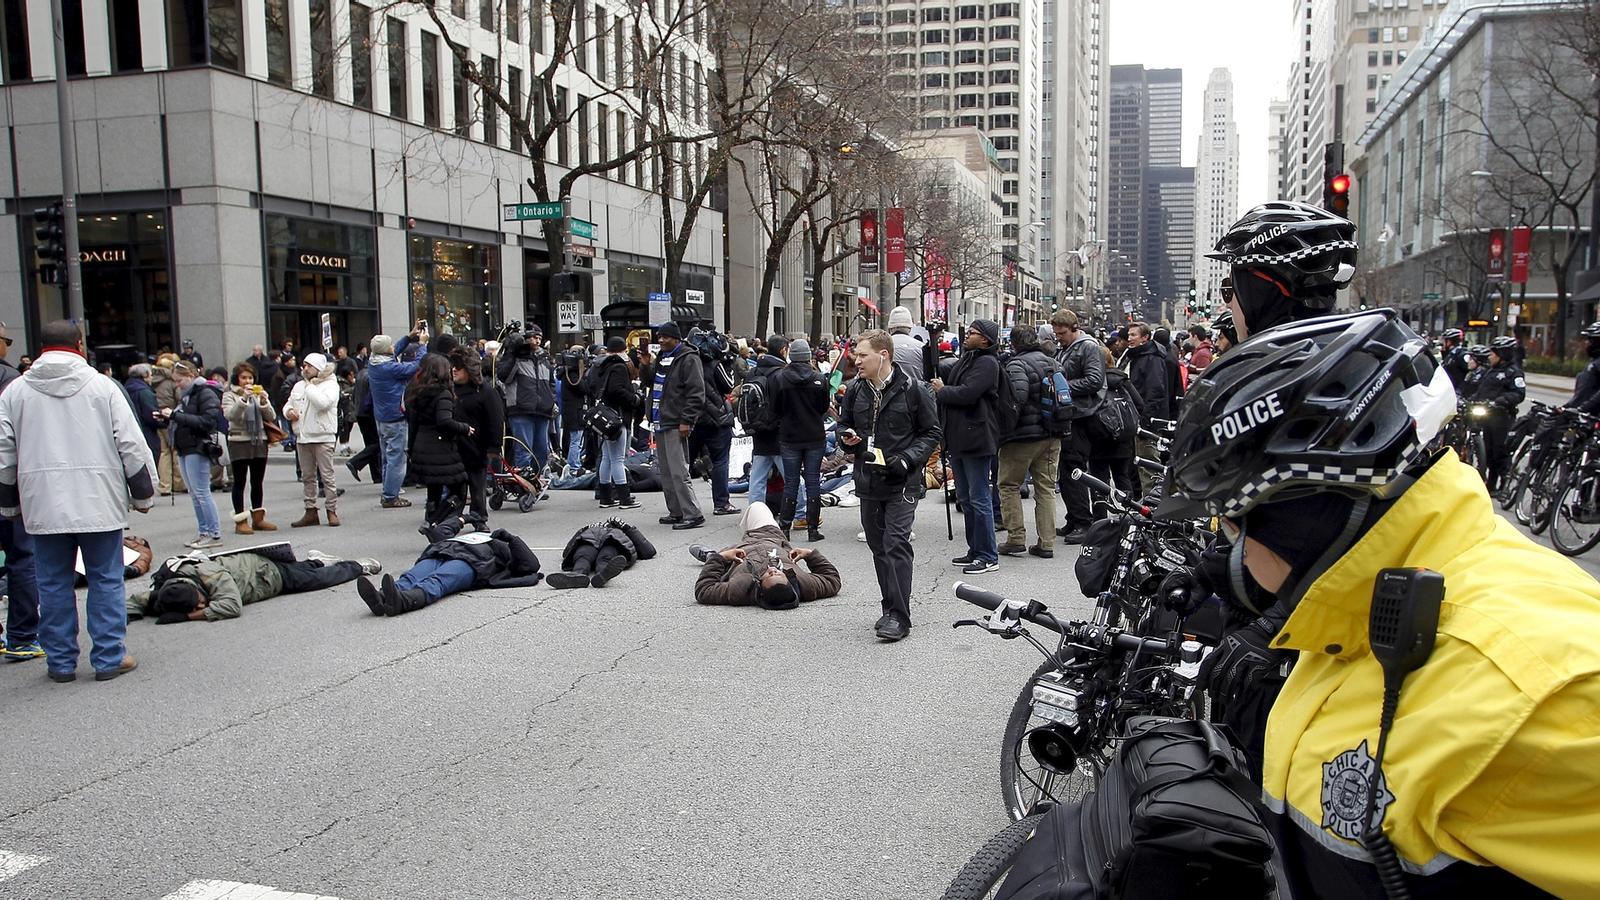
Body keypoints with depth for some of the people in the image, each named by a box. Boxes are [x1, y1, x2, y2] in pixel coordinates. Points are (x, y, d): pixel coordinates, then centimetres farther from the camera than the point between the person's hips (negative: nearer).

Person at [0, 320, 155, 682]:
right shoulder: (103, 386, -3)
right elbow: (132, 446, -3)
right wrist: (143, 494, 6)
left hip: (43, 505, 2)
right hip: (99, 503, -2)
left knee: (53, 584, 10)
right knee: (106, 580, 6)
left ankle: (60, 661, 16)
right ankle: (109, 658, 9)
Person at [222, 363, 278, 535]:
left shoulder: (260, 393, 11)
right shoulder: (230, 395, -1)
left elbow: (271, 417, 2)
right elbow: (229, 415, -18)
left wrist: (264, 402, -13)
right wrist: (243, 399, -27)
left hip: (260, 442, 4)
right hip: (239, 442, -4)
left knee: (257, 482, 10)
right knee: (239, 482, -1)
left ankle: (258, 518, 17)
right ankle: (241, 521, 0)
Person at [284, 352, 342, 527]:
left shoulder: (330, 385, -6)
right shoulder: (299, 386, 16)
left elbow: (322, 402, -23)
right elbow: (288, 404, 23)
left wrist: (310, 385, -13)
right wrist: (288, 411, 0)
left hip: (322, 437, -7)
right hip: (302, 437, 7)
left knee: (327, 476, -5)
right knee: (307, 477, 11)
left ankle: (332, 511, 1)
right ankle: (310, 512, 17)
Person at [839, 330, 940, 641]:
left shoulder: (913, 390, -8)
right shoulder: (855, 390, 7)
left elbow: (931, 432, -2)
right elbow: (843, 424, 21)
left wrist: (907, 459, -16)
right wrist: (847, 438, -3)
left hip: (902, 483, -6)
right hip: (868, 481, 6)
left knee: (896, 543, -12)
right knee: (878, 546, 11)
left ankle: (899, 616, -8)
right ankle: (891, 608, 23)